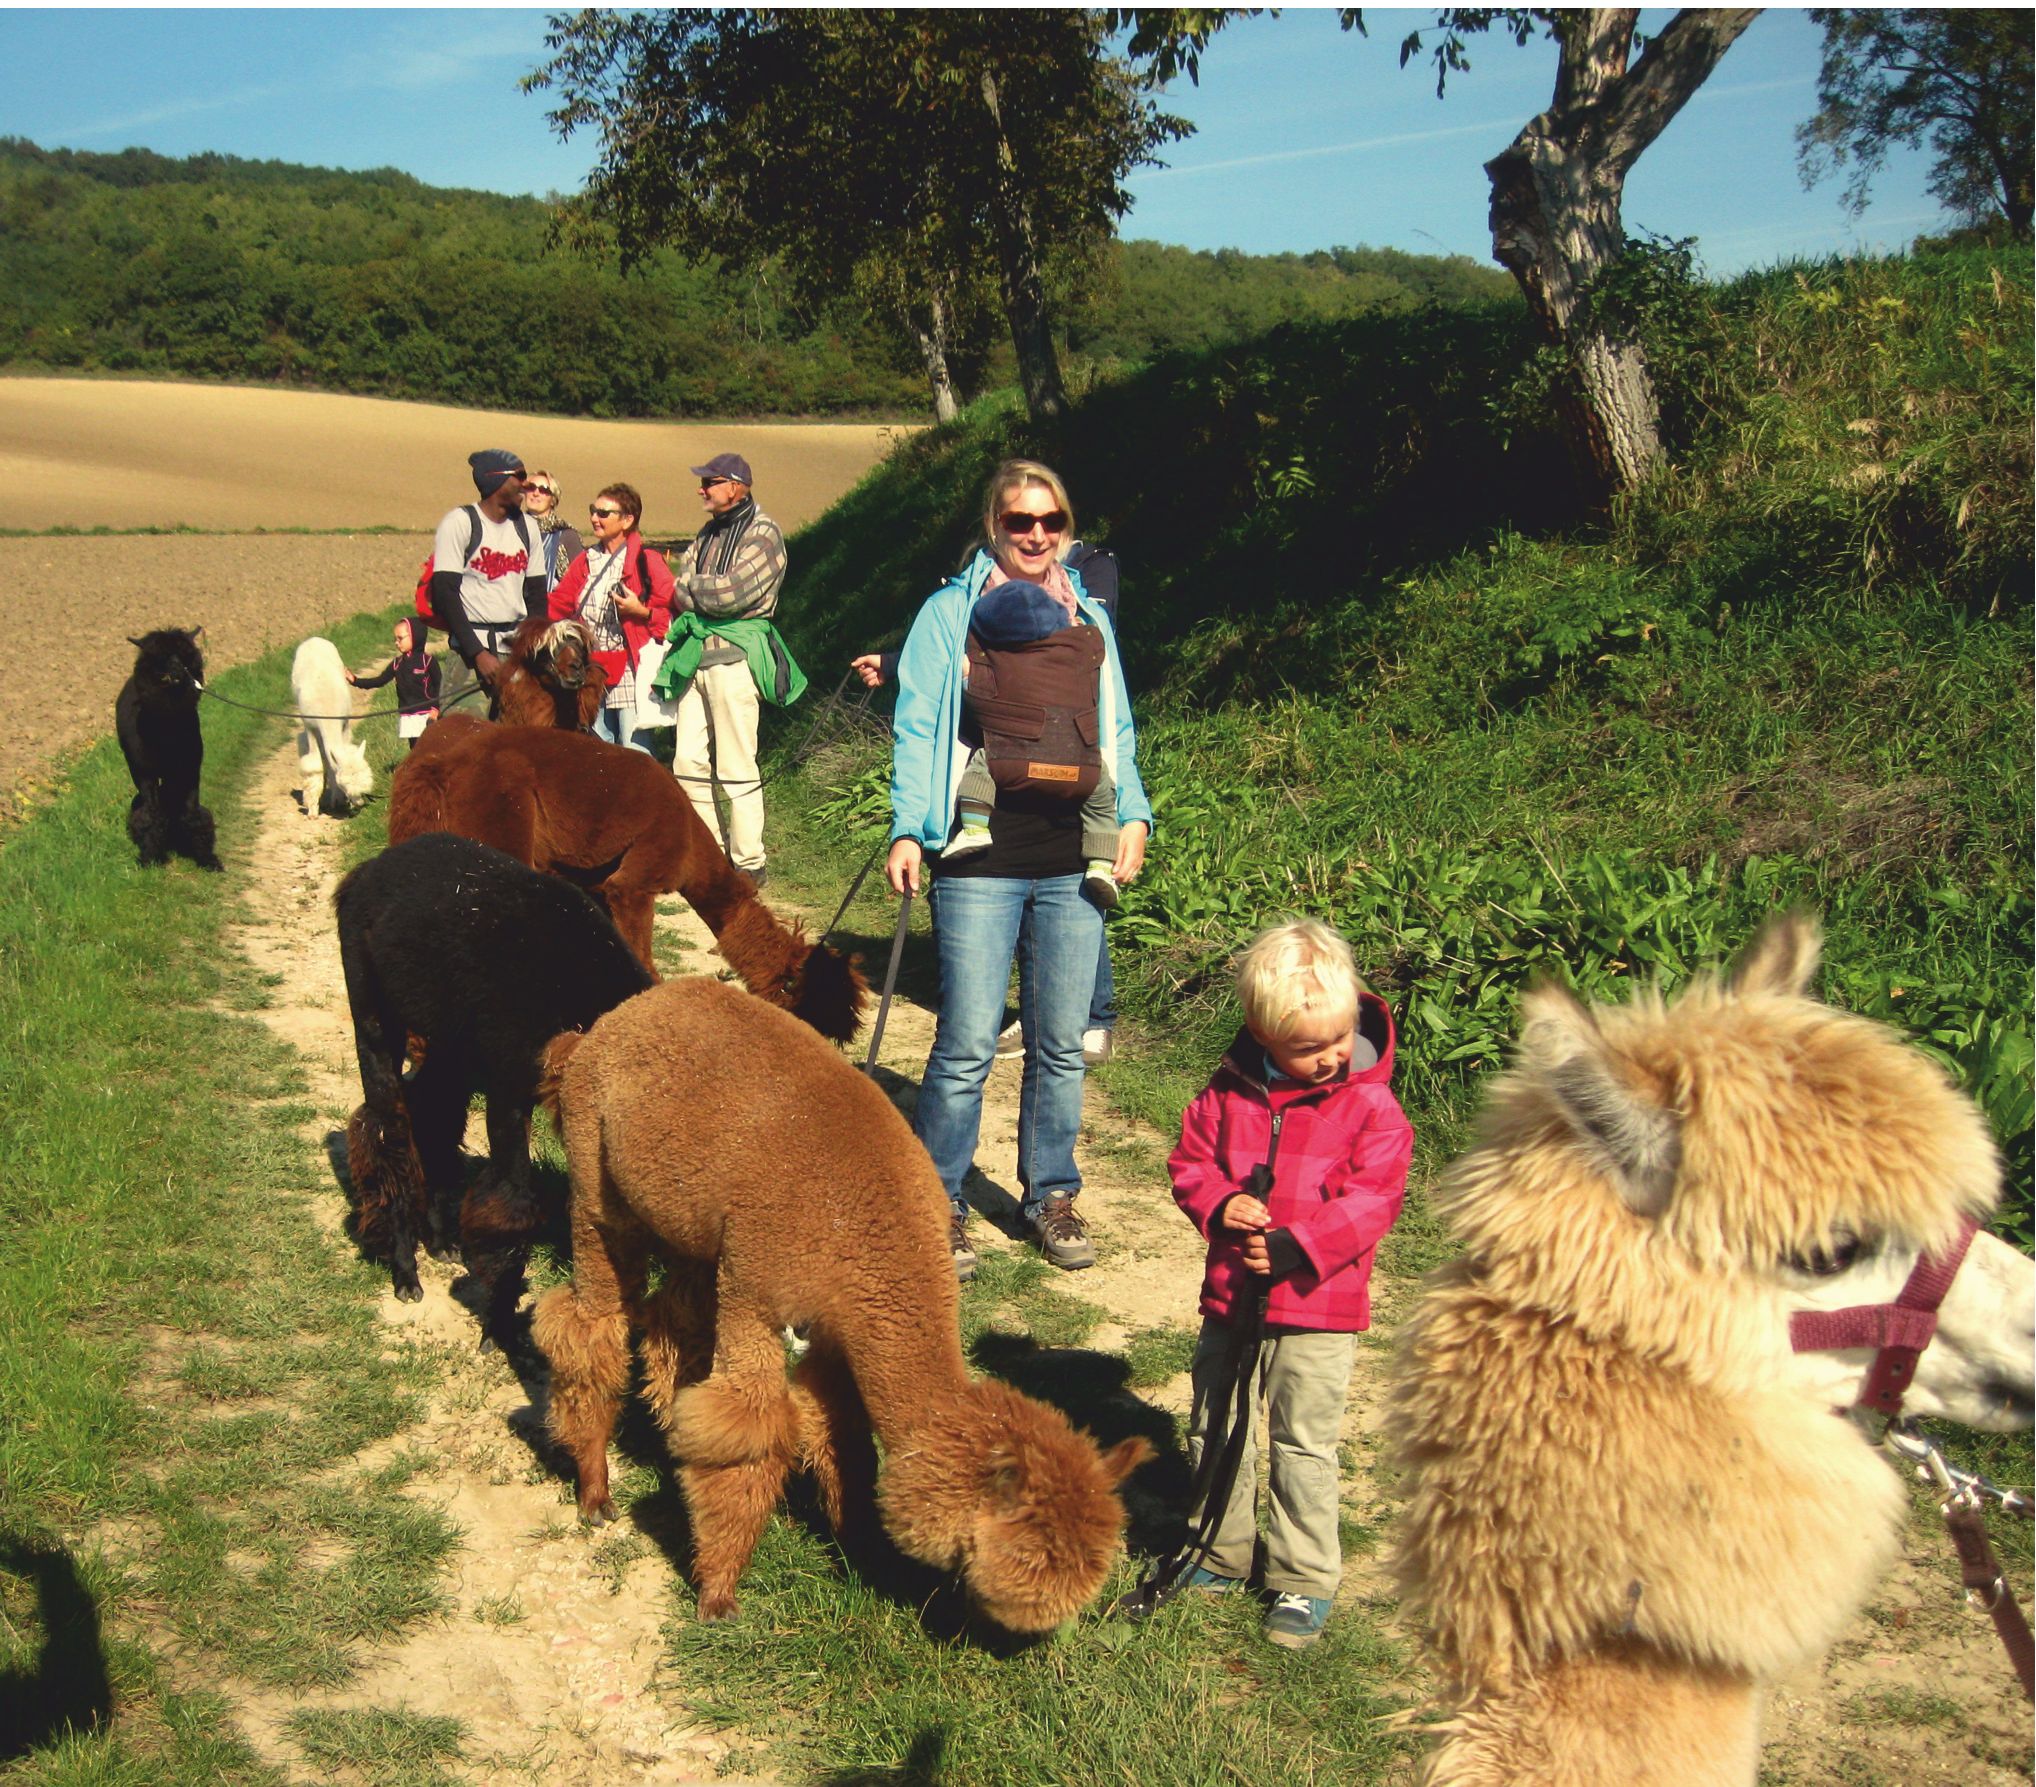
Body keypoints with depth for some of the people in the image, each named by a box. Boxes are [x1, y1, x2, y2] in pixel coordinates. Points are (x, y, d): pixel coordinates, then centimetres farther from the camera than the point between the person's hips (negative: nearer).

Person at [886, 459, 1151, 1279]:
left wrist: (1133, 814, 5)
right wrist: (908, 829, -9)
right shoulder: (948, 614, 5)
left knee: (1061, 1044, 9)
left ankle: (1052, 1196, 24)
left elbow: (1116, 733, 20)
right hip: (980, 864, -3)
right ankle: (939, 1205, 11)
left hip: (1072, 867, 4)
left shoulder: (1090, 620, 16)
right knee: (967, 1045, -4)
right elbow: (917, 729, 2)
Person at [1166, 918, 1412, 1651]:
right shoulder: (1229, 1094, -2)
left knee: (1304, 1447, 3)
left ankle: (1306, 1581, 18)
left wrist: (1295, 1246, -25)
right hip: (1231, 1298, 4)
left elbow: (1371, 1200, -16)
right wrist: (1218, 1205, -17)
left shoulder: (1371, 1108, -11)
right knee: (1214, 1435, 16)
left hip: (1318, 1310, -4)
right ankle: (1217, 1554, 35)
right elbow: (1189, 1161, 5)